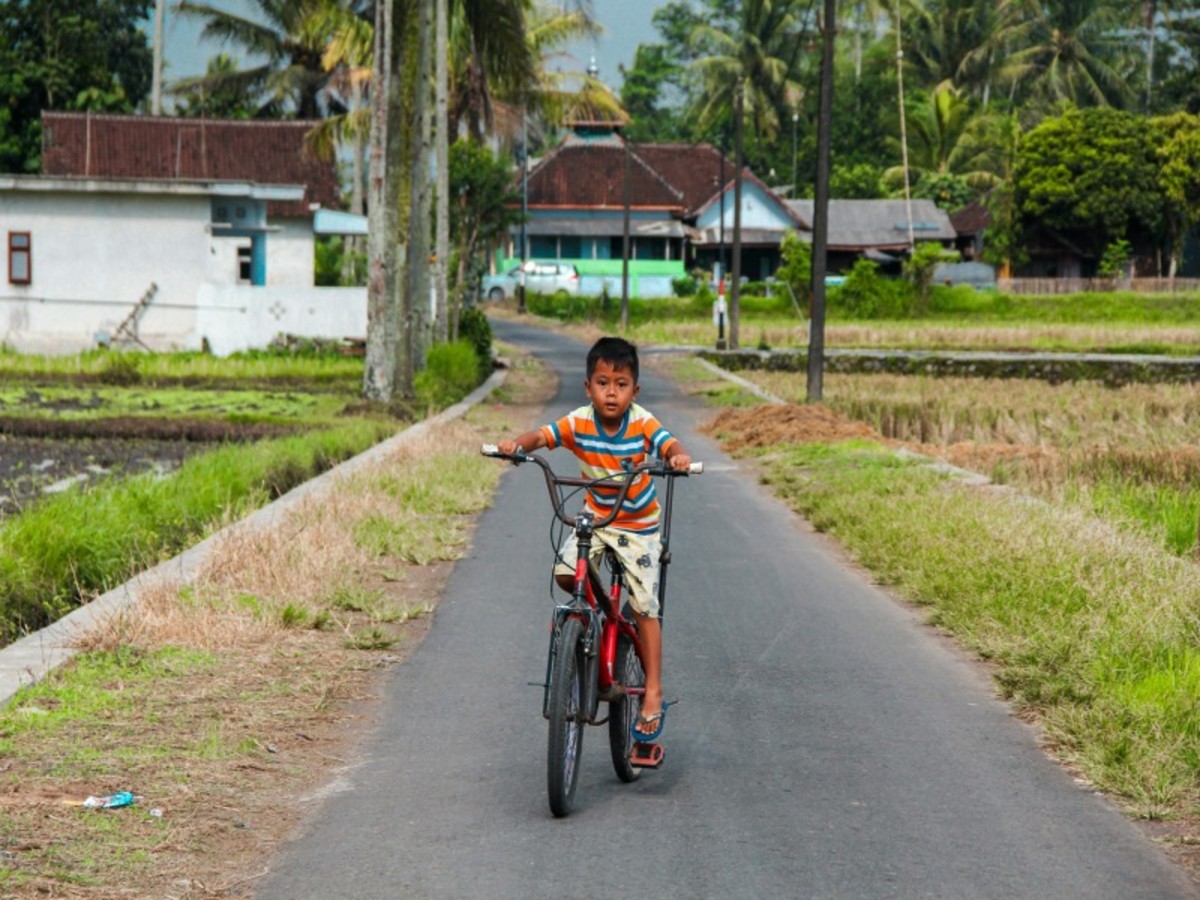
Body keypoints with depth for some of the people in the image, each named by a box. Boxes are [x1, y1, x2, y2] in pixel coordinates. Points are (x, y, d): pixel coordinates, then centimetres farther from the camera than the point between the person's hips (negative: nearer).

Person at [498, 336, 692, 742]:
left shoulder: (642, 423, -20)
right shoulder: (579, 423, -16)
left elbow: (670, 445, -32)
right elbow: (543, 435, -24)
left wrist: (679, 457, -56)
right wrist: (516, 443, -46)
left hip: (639, 525, -2)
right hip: (595, 517, 2)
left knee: (644, 606, -5)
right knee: (565, 571, -22)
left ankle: (653, 694, 2)